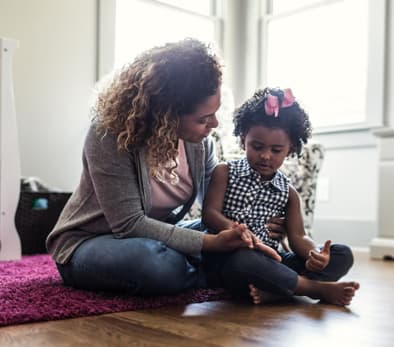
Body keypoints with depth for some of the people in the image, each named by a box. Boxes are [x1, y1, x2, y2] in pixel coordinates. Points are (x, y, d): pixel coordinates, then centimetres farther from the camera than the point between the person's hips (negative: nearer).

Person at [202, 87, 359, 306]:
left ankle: (272, 290, -30)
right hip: (232, 259, -4)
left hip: (271, 260, 5)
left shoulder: (288, 193, 13)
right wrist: (231, 227, -31)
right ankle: (319, 288, -21)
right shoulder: (225, 173, 4)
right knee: (243, 260, -41)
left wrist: (316, 253, -19)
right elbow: (209, 213, -7)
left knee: (343, 254, -8)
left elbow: (297, 236, 5)